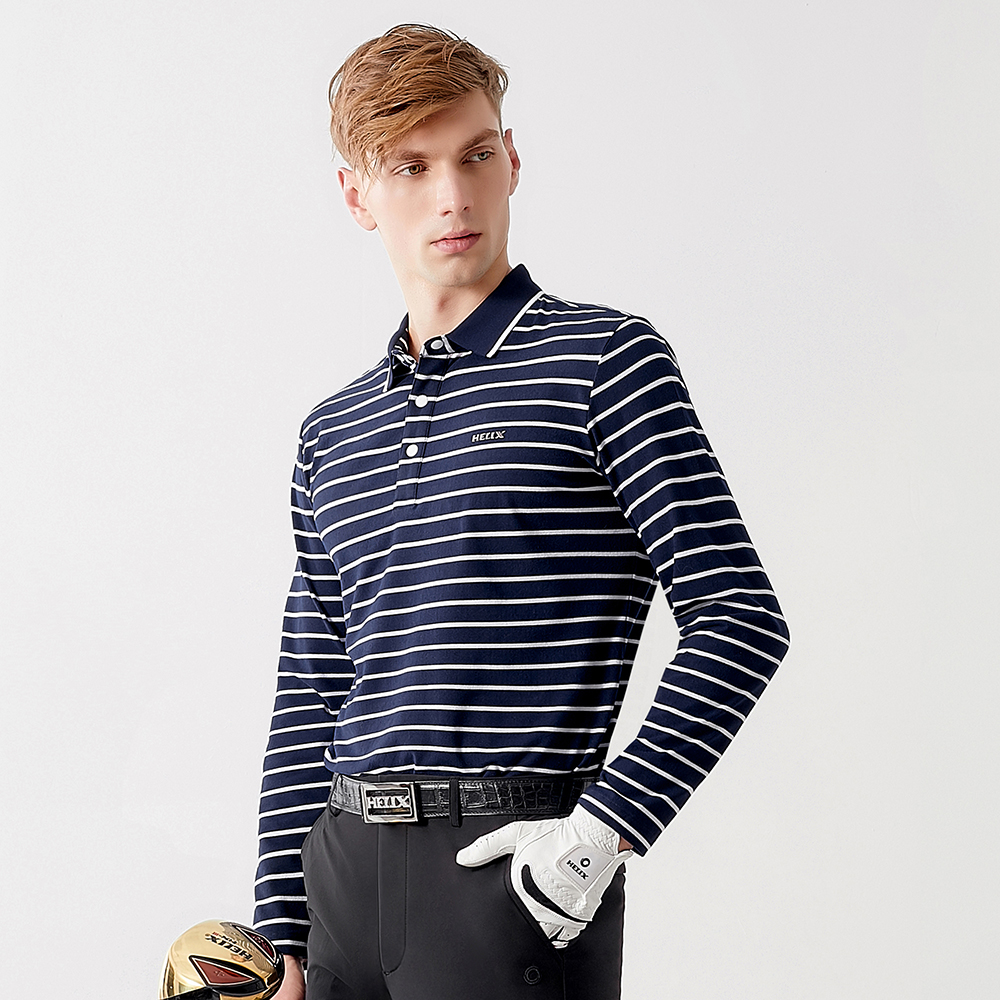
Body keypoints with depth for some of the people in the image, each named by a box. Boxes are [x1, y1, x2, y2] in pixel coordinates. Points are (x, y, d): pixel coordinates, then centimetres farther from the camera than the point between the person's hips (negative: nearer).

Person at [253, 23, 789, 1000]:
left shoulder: (605, 360, -2)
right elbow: (307, 705, 15)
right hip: (345, 875, 5)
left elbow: (740, 618, -8)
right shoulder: (334, 433, 13)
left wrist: (607, 826, -14)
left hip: (515, 871, -5)